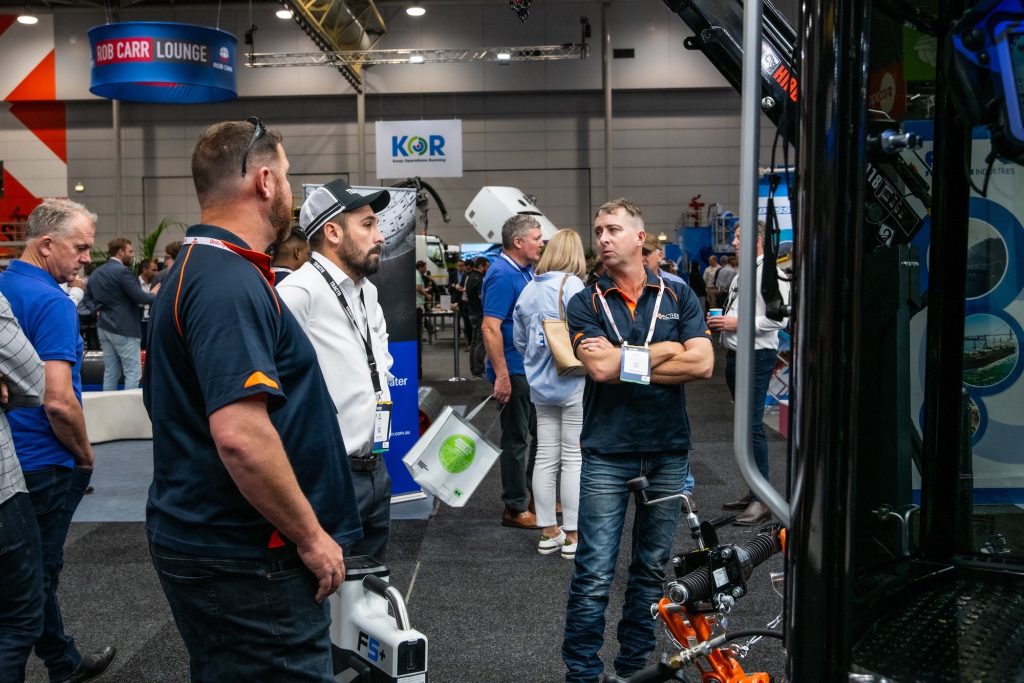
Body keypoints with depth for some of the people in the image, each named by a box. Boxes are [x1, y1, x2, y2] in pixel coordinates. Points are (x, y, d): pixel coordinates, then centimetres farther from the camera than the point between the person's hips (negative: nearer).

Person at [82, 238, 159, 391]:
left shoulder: (95, 273, 12)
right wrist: (154, 294, 0)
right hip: (124, 329, -8)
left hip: (104, 328, 9)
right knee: (133, 373, -3)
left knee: (110, 373, 12)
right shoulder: (122, 271, -15)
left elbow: (87, 299, 17)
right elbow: (140, 298, -17)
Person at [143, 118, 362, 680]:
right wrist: (311, 536, -17)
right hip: (243, 560, -10)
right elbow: (241, 435, -29)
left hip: (197, 540, 10)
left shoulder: (197, 269, 12)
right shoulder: (231, 282, -20)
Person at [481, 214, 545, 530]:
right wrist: (502, 376, -26)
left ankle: (535, 495, 31)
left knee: (538, 433, 18)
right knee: (516, 439, 0)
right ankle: (515, 509, 11)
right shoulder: (502, 275, -19)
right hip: (514, 371, -10)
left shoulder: (525, 271, 10)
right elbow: (490, 328, -25)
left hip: (533, 369, 10)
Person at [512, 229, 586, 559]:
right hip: (573, 384, -6)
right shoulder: (573, 285, -13)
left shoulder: (529, 288, 7)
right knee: (574, 459, 2)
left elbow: (519, 339, 13)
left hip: (541, 384, 6)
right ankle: (572, 536, 8)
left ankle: (548, 532, 19)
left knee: (545, 457, 10)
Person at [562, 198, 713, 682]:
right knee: (594, 575, -2)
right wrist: (665, 350, -8)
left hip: (668, 451, 2)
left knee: (652, 568, 13)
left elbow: (702, 363, -9)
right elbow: (598, 367, -14)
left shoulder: (678, 297, 6)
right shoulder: (585, 303, 2)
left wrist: (624, 360, -10)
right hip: (607, 452, -2)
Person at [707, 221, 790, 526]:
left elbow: (778, 319, -21)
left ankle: (762, 501, -8)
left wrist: (737, 323, -19)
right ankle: (754, 492, 23)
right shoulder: (741, 275, 18)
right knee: (745, 425, 14)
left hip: (756, 357, -10)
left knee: (753, 426, -12)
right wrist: (721, 321, 8)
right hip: (735, 355, 10)